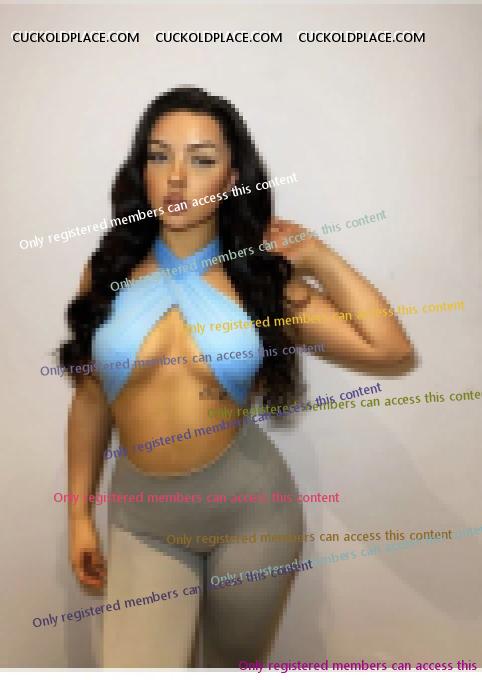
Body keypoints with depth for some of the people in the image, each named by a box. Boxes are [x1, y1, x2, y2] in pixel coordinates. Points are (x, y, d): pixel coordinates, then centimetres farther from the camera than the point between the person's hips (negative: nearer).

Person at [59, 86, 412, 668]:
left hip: (251, 508, 0)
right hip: (142, 517, 0)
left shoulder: (261, 276, -6)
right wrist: (80, 513, 6)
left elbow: (389, 349, -12)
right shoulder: (108, 271, -4)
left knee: (232, 663, 21)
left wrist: (316, 256, -8)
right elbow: (90, 398, 3)